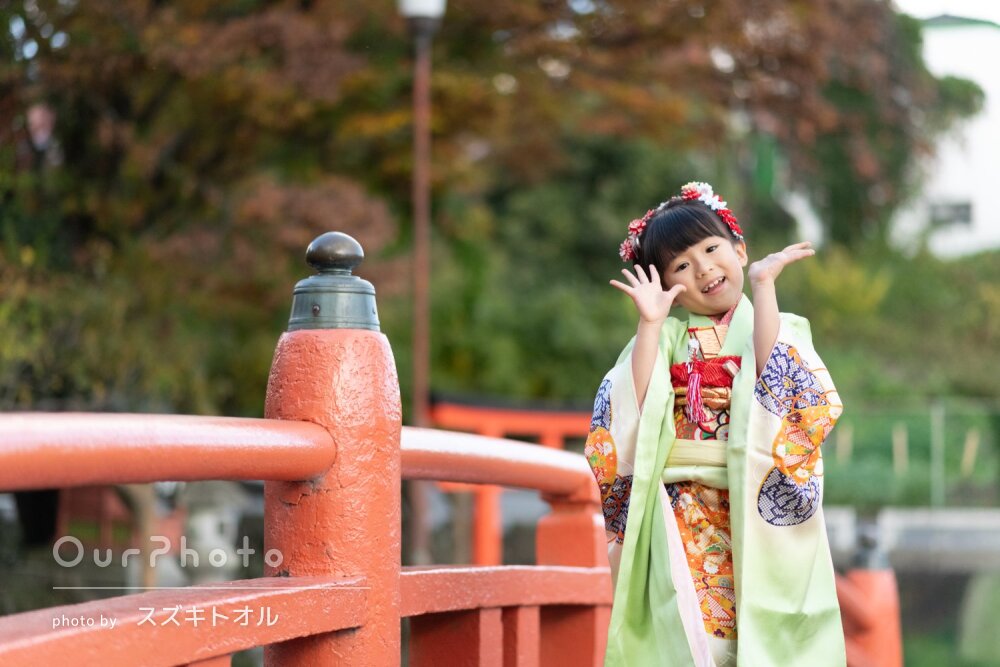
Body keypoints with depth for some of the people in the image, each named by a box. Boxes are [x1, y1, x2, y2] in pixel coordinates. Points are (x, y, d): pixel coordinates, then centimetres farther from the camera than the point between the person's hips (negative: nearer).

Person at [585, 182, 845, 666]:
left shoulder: (780, 329, 6)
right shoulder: (665, 336, 9)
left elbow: (781, 387, -16)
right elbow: (634, 410, -5)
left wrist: (762, 286, -15)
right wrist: (650, 322, -10)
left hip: (757, 515, -1)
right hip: (681, 519, 1)